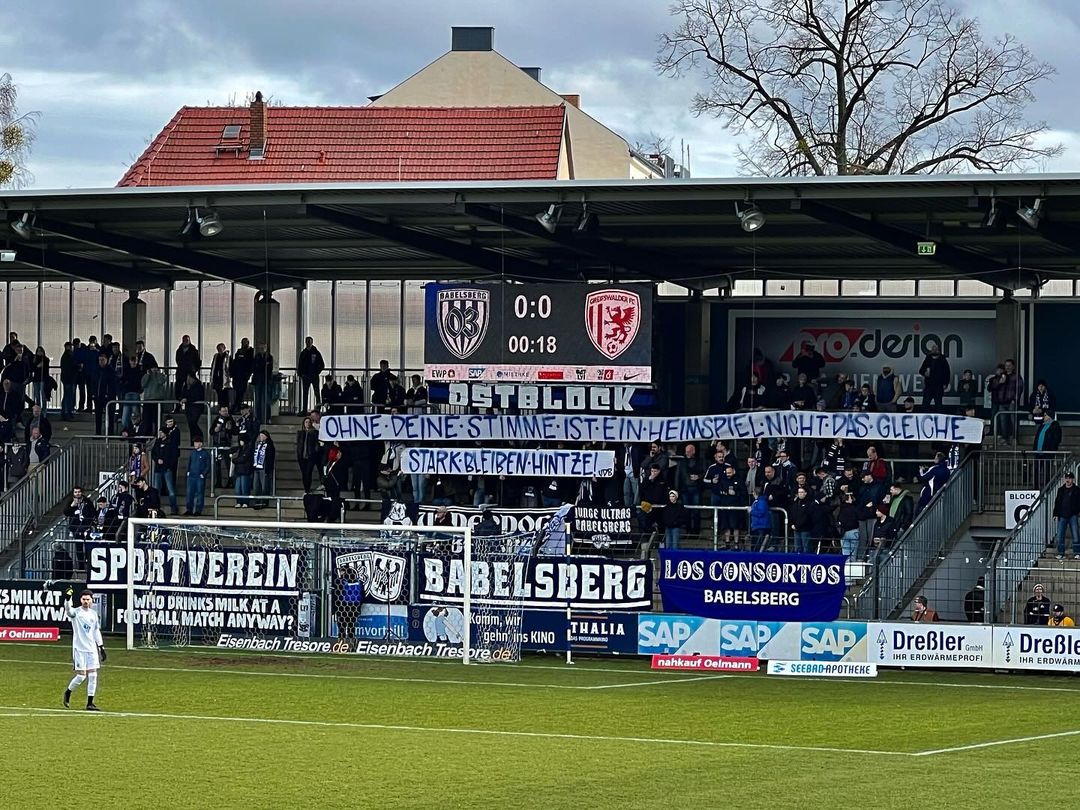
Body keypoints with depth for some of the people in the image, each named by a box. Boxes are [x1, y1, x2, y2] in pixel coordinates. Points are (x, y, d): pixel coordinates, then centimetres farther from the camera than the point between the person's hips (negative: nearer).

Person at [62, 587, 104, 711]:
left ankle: (90, 703, 4)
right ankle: (68, 693, 18)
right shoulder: (76, 612, -5)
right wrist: (67, 598, -47)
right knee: (81, 676, -8)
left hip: (91, 648, 5)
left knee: (92, 675, 0)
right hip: (79, 648, -5)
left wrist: (101, 647, 16)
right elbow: (68, 609, -28)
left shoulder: (93, 613, 12)